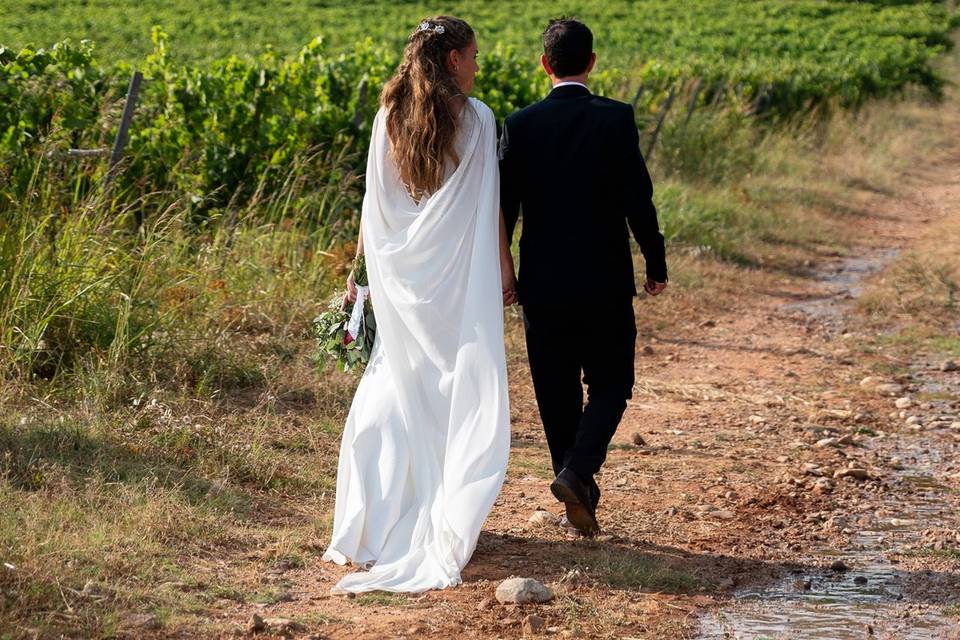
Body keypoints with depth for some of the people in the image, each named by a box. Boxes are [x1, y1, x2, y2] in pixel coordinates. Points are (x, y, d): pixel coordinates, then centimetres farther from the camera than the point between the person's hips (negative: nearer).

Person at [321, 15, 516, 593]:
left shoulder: (389, 118, 4)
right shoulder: (476, 118, -7)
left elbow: (374, 202, 5)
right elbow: (490, 207, -7)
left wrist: (360, 265, 12)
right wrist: (505, 270, 0)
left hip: (400, 274, 4)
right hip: (460, 274, -4)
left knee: (401, 389, 12)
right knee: (462, 389, 5)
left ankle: (381, 518, 11)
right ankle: (450, 522, 6)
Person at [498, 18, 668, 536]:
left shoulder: (520, 125, -3)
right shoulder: (615, 120, -8)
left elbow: (503, 206, 0)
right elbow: (638, 199, -9)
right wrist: (656, 266, 3)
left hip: (542, 284, 2)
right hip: (605, 280, -2)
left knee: (556, 391, 12)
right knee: (610, 384, 11)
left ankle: (578, 498, 17)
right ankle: (577, 471, -12)